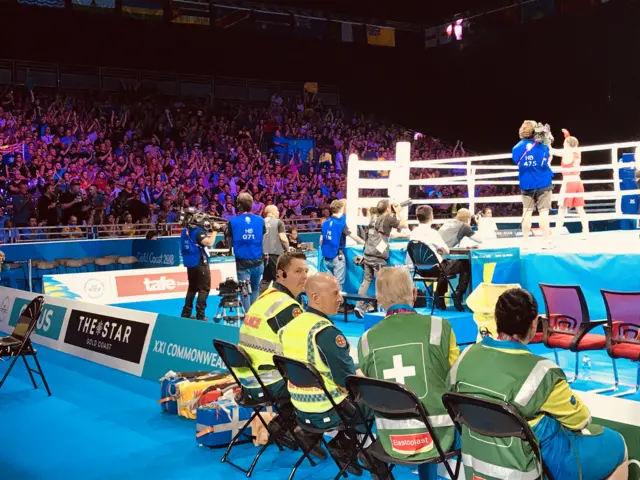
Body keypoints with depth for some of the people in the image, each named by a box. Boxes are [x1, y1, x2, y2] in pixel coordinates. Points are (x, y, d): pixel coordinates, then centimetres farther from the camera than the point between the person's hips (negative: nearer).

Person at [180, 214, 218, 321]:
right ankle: (200, 315, -6)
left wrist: (206, 230, 12)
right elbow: (209, 242, -26)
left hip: (189, 263, 8)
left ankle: (186, 313, 18)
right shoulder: (198, 231, -15)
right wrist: (214, 231, -14)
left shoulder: (185, 231, 9)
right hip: (200, 263, -8)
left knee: (192, 287, 18)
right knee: (204, 288, -1)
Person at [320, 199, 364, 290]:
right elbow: (353, 236, -8)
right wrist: (365, 243, 3)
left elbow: (321, 240, 8)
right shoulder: (341, 223, -10)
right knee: (338, 283, 0)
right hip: (337, 256, -6)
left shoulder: (325, 223, 6)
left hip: (327, 257, 6)